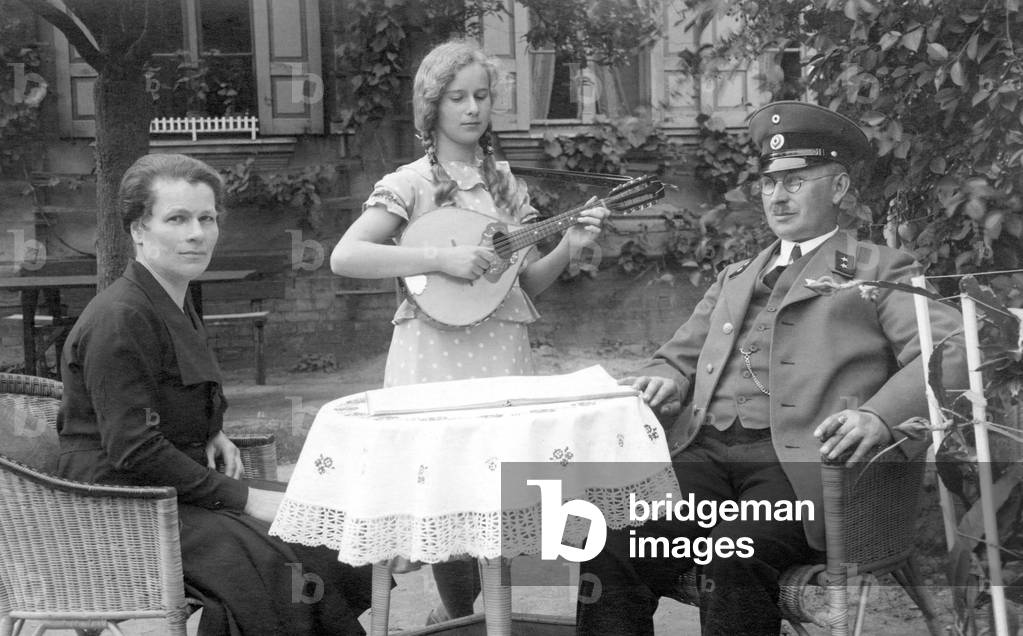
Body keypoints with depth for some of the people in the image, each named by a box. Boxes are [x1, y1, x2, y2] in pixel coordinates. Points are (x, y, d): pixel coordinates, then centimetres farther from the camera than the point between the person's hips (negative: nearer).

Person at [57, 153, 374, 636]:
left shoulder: (176, 306, 16)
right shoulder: (119, 318, -16)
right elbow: (133, 450, -20)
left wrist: (212, 437, 8)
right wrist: (241, 497, -18)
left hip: (173, 488, 9)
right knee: (281, 560, -27)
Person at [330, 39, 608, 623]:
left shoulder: (506, 182, 13)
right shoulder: (410, 183, -3)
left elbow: (528, 284, 15)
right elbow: (345, 257, -16)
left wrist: (568, 249, -3)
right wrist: (441, 258, -21)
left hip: (503, 352, 4)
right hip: (438, 351, -4)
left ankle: (457, 611, 23)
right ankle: (460, 617, 17)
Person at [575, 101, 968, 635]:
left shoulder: (880, 272, 14)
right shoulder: (735, 278, 32)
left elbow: (950, 352, -1)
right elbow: (679, 355, 28)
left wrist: (880, 416, -22)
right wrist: (666, 382, 1)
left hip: (802, 459, -4)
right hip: (704, 449, 5)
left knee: (736, 551, -34)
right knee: (613, 545, -23)